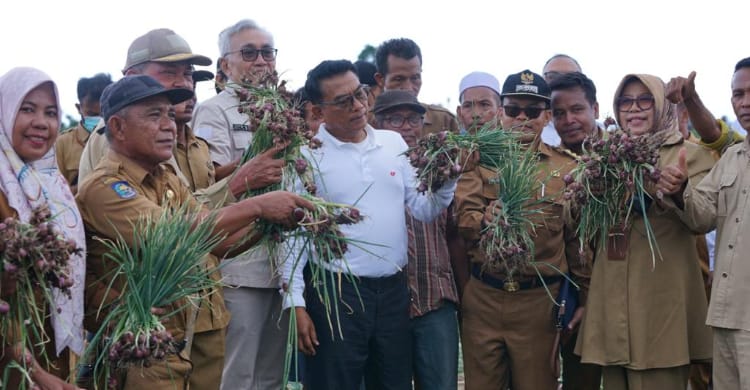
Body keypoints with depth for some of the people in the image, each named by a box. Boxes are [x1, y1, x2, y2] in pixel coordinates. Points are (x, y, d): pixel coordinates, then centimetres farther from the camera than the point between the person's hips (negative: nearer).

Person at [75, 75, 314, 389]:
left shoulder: (170, 182, 10)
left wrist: (268, 221, -13)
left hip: (186, 339, 8)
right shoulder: (104, 187, -16)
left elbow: (219, 242, 4)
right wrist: (257, 206, -25)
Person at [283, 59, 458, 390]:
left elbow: (424, 210, 8)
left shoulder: (394, 143, 7)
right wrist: (296, 304, -10)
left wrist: (447, 181, -12)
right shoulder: (306, 156, -6)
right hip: (335, 292, -4)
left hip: (394, 290, 4)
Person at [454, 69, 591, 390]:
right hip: (482, 297, 1)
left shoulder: (567, 169, 6)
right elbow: (463, 217, -7)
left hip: (541, 300, 0)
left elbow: (578, 239, 7)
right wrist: (486, 220, -28)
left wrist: (583, 298, 5)